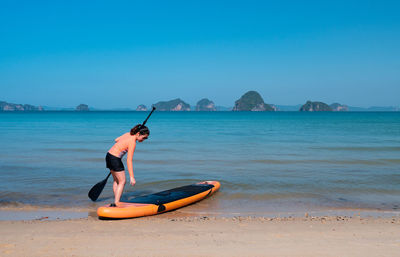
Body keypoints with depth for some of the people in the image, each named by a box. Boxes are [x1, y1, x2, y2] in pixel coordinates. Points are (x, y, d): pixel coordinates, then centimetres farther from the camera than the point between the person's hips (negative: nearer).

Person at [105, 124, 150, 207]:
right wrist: (132, 177, -24)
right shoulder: (132, 143, -20)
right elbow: (129, 161, -23)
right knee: (122, 181, 0)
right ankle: (116, 204, -4)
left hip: (109, 156, 9)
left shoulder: (128, 134, 4)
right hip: (115, 159, -9)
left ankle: (116, 201, 22)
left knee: (116, 180, 17)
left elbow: (116, 140, 20)